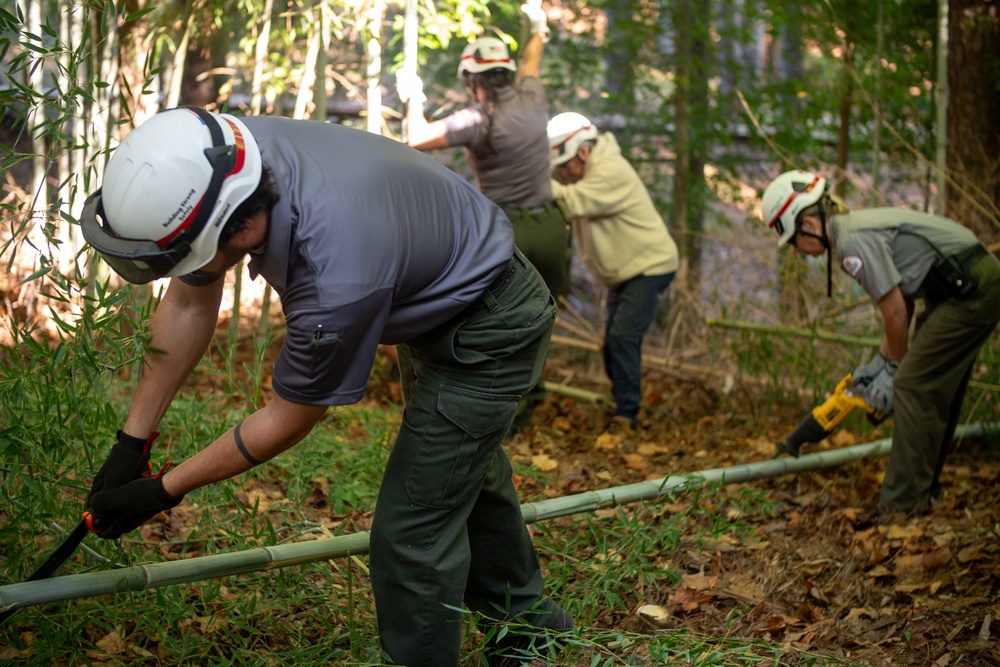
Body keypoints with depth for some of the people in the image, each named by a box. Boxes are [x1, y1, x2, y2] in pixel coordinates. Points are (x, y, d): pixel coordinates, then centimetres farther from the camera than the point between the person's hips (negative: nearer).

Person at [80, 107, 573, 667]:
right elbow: (189, 306, -7)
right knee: (465, 472, 28)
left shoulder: (337, 278, -44)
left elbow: (288, 420, -26)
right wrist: (133, 441, -4)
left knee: (412, 532, -9)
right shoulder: (216, 161, -23)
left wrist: (165, 491, -15)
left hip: (488, 333, -9)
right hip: (438, 305, 9)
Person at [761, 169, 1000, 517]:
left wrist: (894, 367, 0)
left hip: (969, 291, -10)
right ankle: (924, 490, 26)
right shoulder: (857, 226, 15)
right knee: (936, 391, 16)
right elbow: (902, 302, 18)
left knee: (912, 389, -10)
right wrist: (880, 362, 15)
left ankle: (903, 504, -8)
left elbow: (895, 310, -14)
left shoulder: (853, 240, -17)